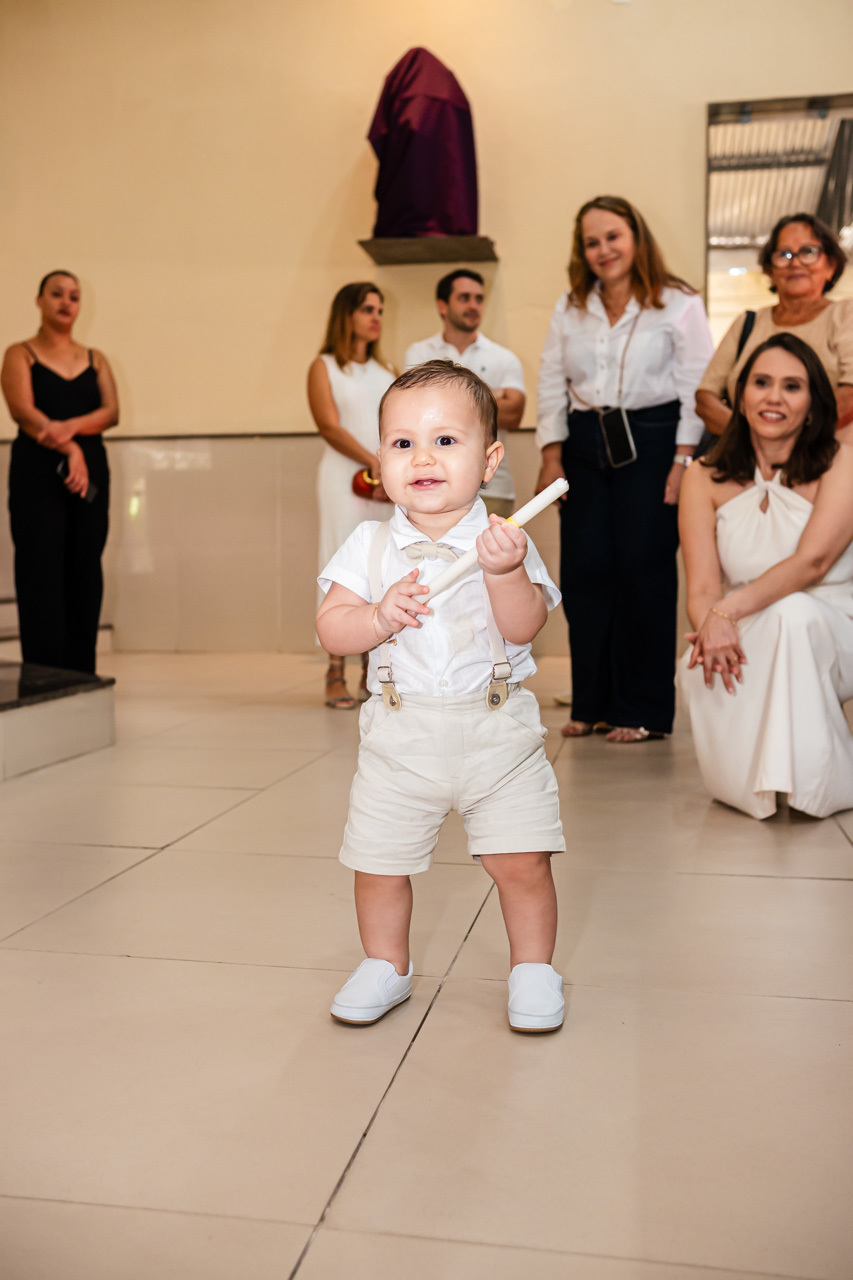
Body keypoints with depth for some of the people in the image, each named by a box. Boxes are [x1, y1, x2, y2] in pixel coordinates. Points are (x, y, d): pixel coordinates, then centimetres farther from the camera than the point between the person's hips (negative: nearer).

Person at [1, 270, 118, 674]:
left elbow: (111, 412, 2)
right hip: (38, 473, -3)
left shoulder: (95, 359, 16)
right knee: (41, 572, -8)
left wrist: (70, 427, -17)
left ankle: (81, 677, 5)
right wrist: (69, 450, -20)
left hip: (90, 472, 4)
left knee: (85, 573, 1)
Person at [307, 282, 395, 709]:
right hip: (344, 479, -4)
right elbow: (330, 426, -6)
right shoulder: (324, 367, 6)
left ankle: (373, 675, 6)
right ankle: (335, 676, -3)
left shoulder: (386, 370, 20)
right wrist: (374, 462, -15)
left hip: (388, 481, 5)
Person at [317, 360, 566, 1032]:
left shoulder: (504, 541, -4)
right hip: (401, 737, 1)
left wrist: (505, 572, -28)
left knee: (523, 862, -1)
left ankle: (533, 969, 24)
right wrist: (381, 616, -21)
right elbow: (331, 628, -3)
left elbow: (524, 628, -13)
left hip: (499, 731, -1)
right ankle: (386, 965, 33)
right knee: (379, 863, 8)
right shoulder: (370, 546, 0)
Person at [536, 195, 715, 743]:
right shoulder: (569, 310, 15)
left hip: (650, 443, -4)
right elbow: (552, 385, 12)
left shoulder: (678, 304, 2)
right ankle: (592, 703, 10)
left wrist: (683, 461, -12)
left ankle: (644, 711, 3)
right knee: (585, 571, -1)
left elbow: (698, 388, -3)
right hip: (585, 446, 4)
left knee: (644, 570, -6)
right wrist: (552, 456, 3)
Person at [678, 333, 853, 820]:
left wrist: (729, 609, -35)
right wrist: (713, 630, -30)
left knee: (793, 611, -35)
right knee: (700, 668, -30)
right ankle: (759, 781, -1)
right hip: (750, 650, 2)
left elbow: (813, 561, -21)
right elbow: (702, 589, -7)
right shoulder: (707, 479, 2)